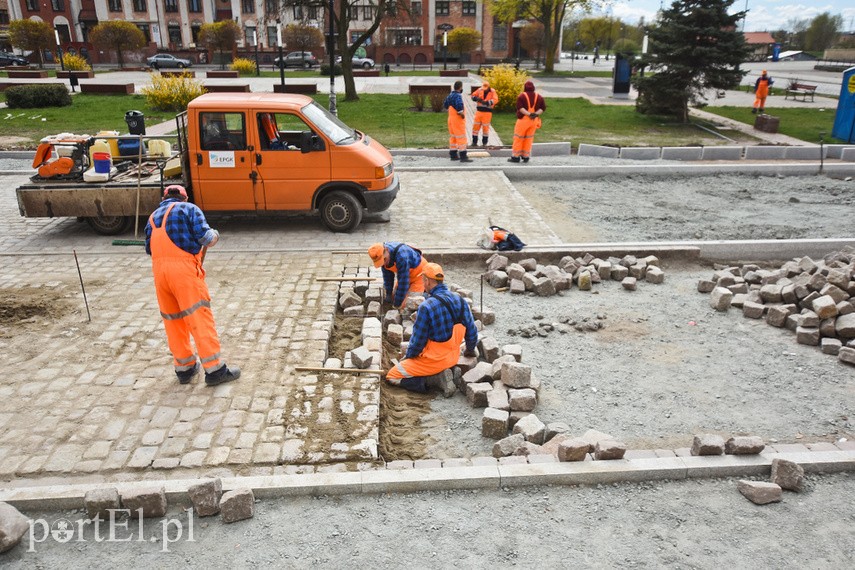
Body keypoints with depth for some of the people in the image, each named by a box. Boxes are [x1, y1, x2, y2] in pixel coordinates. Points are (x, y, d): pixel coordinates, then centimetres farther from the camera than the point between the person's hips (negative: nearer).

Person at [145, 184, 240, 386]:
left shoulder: (153, 216, 23)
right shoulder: (188, 208, 6)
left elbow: (149, 248, 21)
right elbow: (204, 236, -5)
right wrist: (215, 235, 15)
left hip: (159, 269, 6)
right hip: (184, 267, -6)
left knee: (172, 320, 13)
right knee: (199, 317, -5)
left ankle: (184, 368, 22)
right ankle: (214, 369, -4)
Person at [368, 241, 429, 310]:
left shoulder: (401, 256, -39)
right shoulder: (382, 256, -15)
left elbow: (403, 281, -33)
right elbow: (387, 276, 0)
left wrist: (397, 304, -26)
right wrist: (388, 295, 3)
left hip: (418, 273, -7)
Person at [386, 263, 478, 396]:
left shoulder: (426, 307, -25)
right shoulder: (460, 300, -6)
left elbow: (418, 341, -17)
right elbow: (471, 330, 4)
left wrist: (408, 355, 4)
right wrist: (470, 349, 24)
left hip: (434, 360, -8)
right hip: (453, 357, 8)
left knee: (392, 376, 5)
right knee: (406, 363, 31)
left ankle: (436, 380, -6)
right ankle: (441, 374, 8)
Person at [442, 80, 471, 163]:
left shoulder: (450, 95, 9)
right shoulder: (458, 96, -19)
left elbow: (445, 105, 20)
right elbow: (459, 105, -34)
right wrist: (461, 113, -20)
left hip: (451, 118, 9)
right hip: (458, 119, -9)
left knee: (453, 137, 15)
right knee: (461, 137, -6)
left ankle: (453, 155, 20)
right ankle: (463, 156, -7)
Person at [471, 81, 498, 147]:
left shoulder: (492, 92, -4)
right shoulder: (479, 90, 3)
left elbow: (495, 100, -18)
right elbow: (473, 96, 10)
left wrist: (486, 102, -29)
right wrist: (477, 98, -13)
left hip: (487, 112, -2)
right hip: (479, 111, 2)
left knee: (485, 127, 1)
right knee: (476, 126, 1)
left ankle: (484, 142, 13)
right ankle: (474, 141, 10)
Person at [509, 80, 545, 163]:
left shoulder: (522, 96, -6)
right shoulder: (538, 97, 8)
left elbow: (520, 107, -19)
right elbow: (543, 108, 3)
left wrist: (528, 114, -20)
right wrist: (536, 114, -9)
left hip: (523, 119, -5)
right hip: (534, 120, 5)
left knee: (518, 138, 3)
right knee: (529, 138, 12)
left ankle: (516, 156, 4)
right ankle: (526, 156, 14)